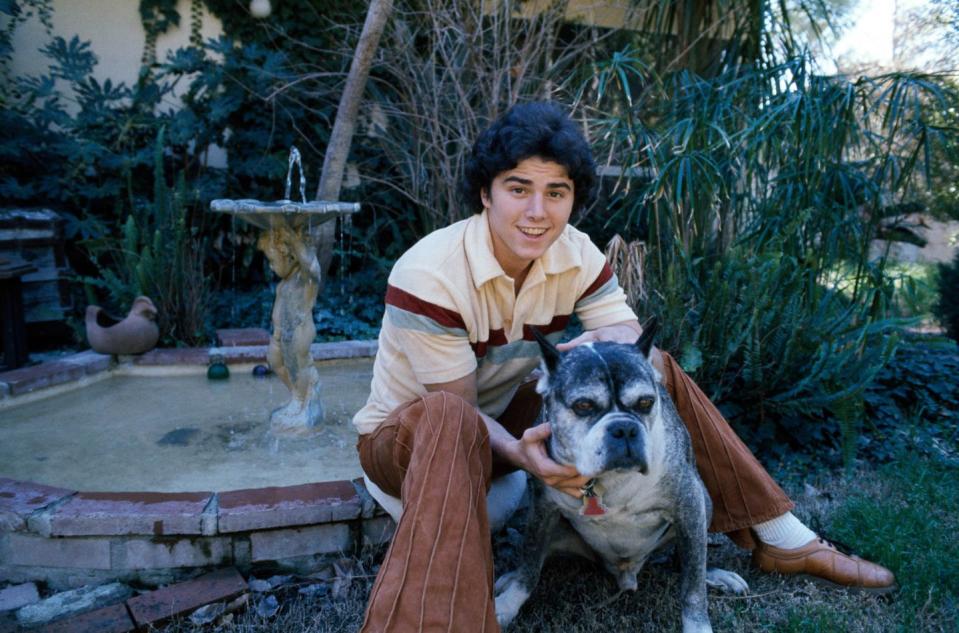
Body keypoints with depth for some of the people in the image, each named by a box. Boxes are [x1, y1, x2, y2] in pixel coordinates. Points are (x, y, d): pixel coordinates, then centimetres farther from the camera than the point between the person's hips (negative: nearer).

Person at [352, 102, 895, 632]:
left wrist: (610, 344, -37)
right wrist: (519, 453, -43)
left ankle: (780, 537, 3)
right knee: (448, 418, -43)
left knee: (653, 366, -6)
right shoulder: (429, 276, -28)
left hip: (508, 418, 5)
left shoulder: (576, 254, -11)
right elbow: (459, 411, -23)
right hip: (409, 433, -5)